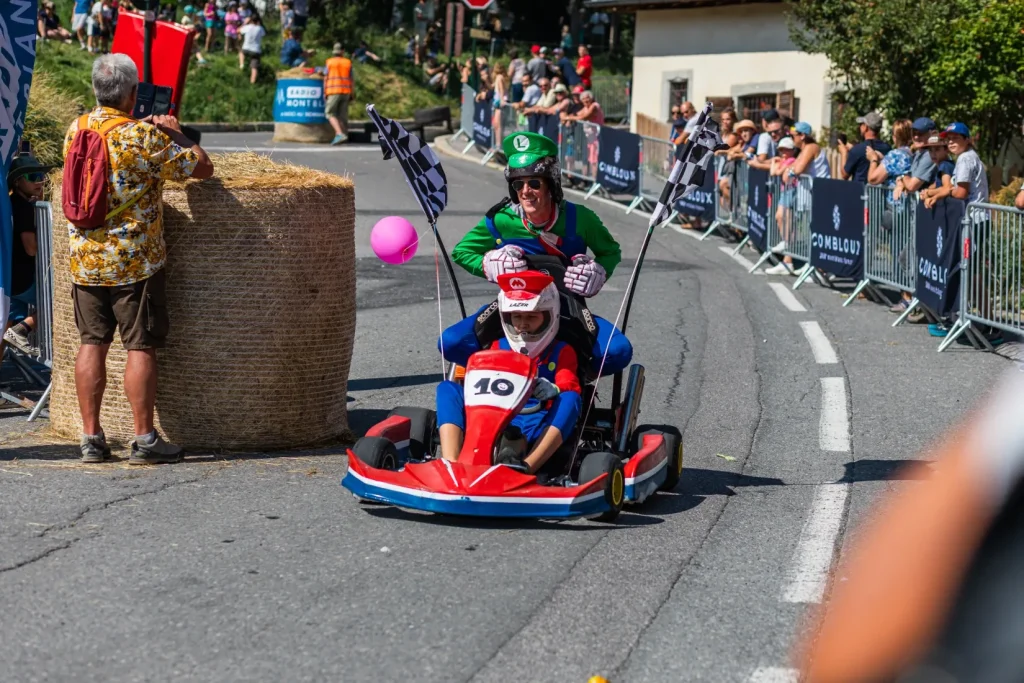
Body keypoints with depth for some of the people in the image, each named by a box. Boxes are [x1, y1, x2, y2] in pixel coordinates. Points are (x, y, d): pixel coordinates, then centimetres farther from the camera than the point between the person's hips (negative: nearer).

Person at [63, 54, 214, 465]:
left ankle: (91, 438, 11)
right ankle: (144, 440, 2)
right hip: (133, 261, -5)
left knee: (92, 344, 9)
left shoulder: (75, 130, 4)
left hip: (84, 258, 6)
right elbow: (203, 168, -7)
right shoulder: (143, 138, -15)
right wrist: (175, 135, 9)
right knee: (141, 347, 0)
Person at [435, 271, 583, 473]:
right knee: (448, 388, -16)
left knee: (570, 399, -31)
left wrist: (553, 391, -27)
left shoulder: (561, 352, 15)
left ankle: (525, 467, -52)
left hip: (537, 428, -2)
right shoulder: (498, 347, 23)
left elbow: (569, 388, -3)